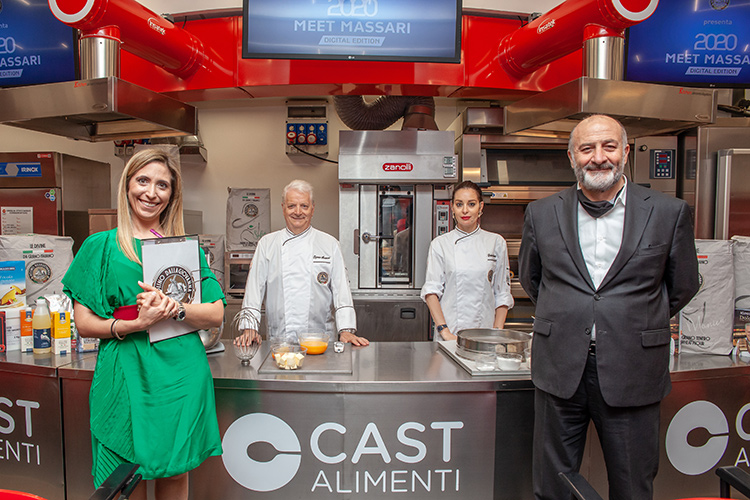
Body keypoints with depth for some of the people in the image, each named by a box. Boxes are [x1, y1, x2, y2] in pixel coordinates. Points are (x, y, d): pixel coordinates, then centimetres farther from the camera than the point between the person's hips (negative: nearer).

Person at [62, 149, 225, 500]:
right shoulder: (101, 246, 2)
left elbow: (216, 314, 2)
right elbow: (84, 324, -1)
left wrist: (174, 309, -16)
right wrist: (137, 324, -18)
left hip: (181, 376, 2)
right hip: (126, 377, -1)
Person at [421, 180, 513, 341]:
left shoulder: (496, 243, 4)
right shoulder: (440, 244, 0)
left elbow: (502, 293, 5)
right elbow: (431, 290, -4)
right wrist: (445, 331, -13)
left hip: (484, 332, 1)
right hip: (450, 332, -1)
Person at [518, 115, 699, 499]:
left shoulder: (669, 213, 1)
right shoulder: (542, 214, 3)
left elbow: (682, 288, 11)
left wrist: (636, 325, 13)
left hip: (632, 372, 0)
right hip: (560, 370, 1)